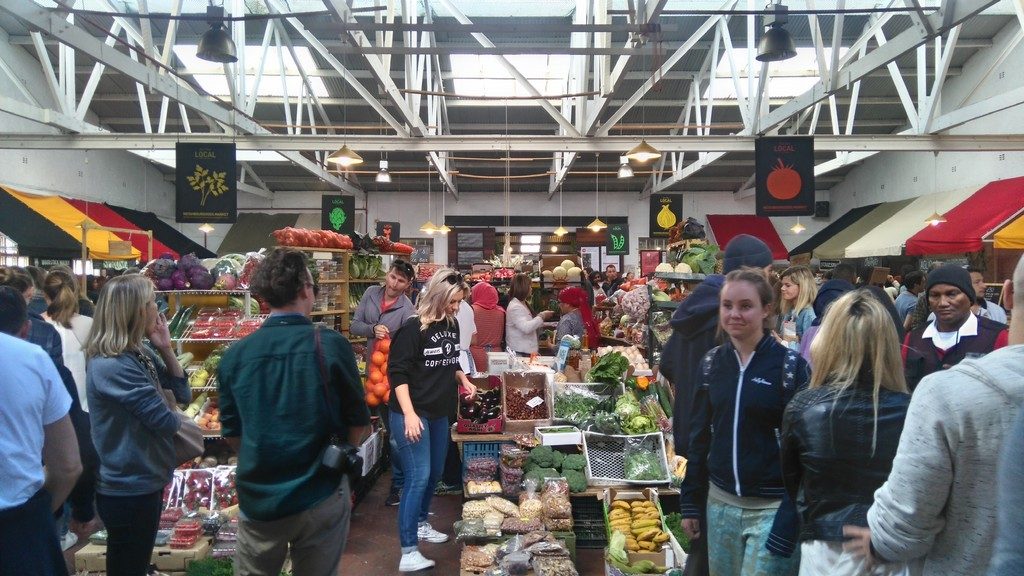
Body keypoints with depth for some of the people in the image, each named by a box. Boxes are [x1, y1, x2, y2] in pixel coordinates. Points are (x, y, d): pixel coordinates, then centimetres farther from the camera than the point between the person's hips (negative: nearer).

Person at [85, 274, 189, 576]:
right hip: (128, 489, -9)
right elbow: (165, 421, -25)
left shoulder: (141, 354, 4)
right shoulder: (110, 367, -25)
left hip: (145, 481, 9)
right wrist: (177, 418, -1)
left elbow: (183, 393, 6)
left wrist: (165, 349, -4)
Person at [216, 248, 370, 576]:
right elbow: (358, 420, -5)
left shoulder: (234, 356, -7)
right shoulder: (332, 345, -14)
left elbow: (231, 432, 4)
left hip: (259, 500, 2)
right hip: (321, 497, -2)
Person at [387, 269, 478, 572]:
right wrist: (409, 414, -27)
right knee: (418, 477, -9)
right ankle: (408, 553, -2)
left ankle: (420, 524, 41)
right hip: (412, 413, -8)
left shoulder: (452, 324, 5)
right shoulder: (413, 328, -17)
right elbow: (398, 373, -20)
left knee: (435, 473, 19)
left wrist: (463, 380, 7)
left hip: (440, 412, 8)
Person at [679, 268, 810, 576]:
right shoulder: (712, 361, 3)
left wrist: (791, 518, -14)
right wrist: (689, 500, 9)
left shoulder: (790, 365, -10)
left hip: (772, 508, -4)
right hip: (720, 503, 5)